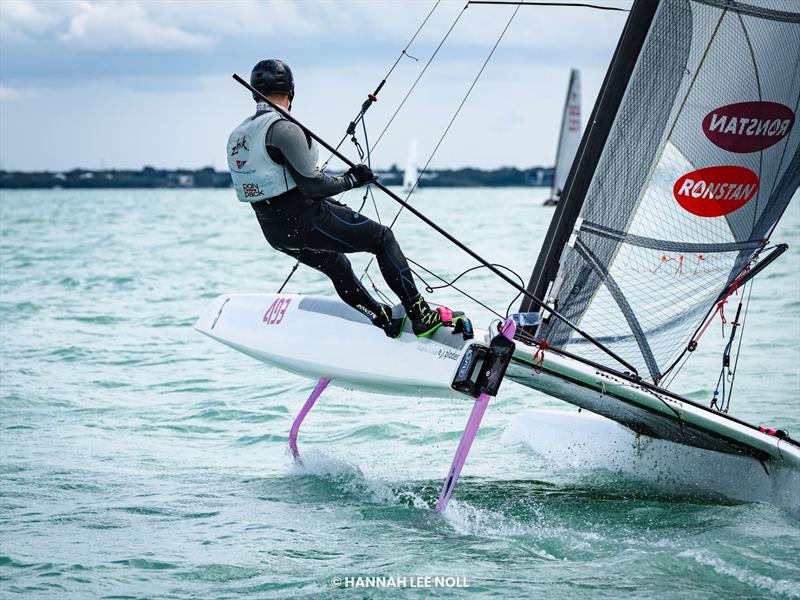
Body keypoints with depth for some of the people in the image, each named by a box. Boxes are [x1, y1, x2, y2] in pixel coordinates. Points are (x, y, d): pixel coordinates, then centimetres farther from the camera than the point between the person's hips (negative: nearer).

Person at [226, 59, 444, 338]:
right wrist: (350, 180, -7)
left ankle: (387, 322, 36)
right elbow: (311, 185, -22)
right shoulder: (283, 128, -19)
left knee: (338, 267, 29)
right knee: (382, 237, 5)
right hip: (308, 220, -8)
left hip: (276, 234, 9)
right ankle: (420, 315, 2)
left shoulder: (236, 136, 7)